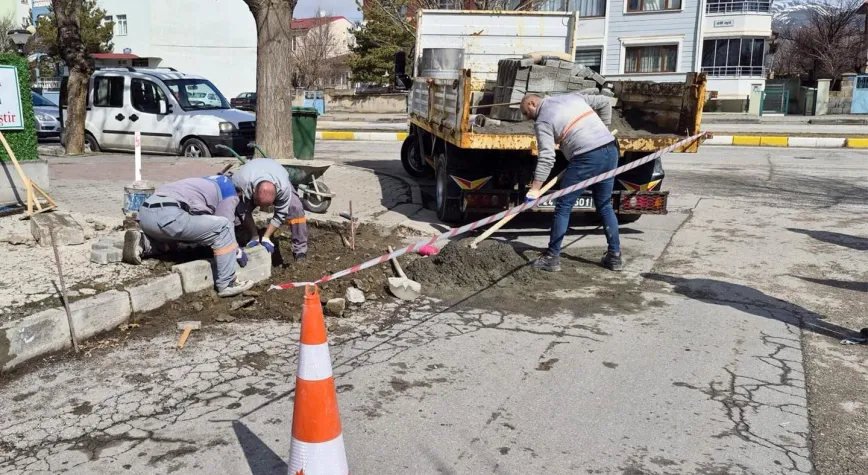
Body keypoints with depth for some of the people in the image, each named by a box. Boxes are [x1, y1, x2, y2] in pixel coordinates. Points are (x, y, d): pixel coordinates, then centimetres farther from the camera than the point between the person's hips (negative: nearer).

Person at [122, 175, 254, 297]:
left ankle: (142, 243, 10)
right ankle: (227, 284, 2)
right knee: (223, 228, 1)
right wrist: (237, 251, 25)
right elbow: (225, 226, 9)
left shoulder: (210, 183, 37)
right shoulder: (230, 192, 15)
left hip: (145, 212, 9)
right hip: (168, 215, -9)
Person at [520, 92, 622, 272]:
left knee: (563, 207, 3)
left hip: (587, 158, -7)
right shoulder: (572, 97, 20)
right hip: (610, 150, 8)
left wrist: (535, 188, -14)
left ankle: (552, 257, 6)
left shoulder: (542, 122, -1)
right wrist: (603, 129, 30)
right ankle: (615, 256, 18)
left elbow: (547, 158, -12)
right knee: (605, 206, 17)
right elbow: (605, 102, 25)